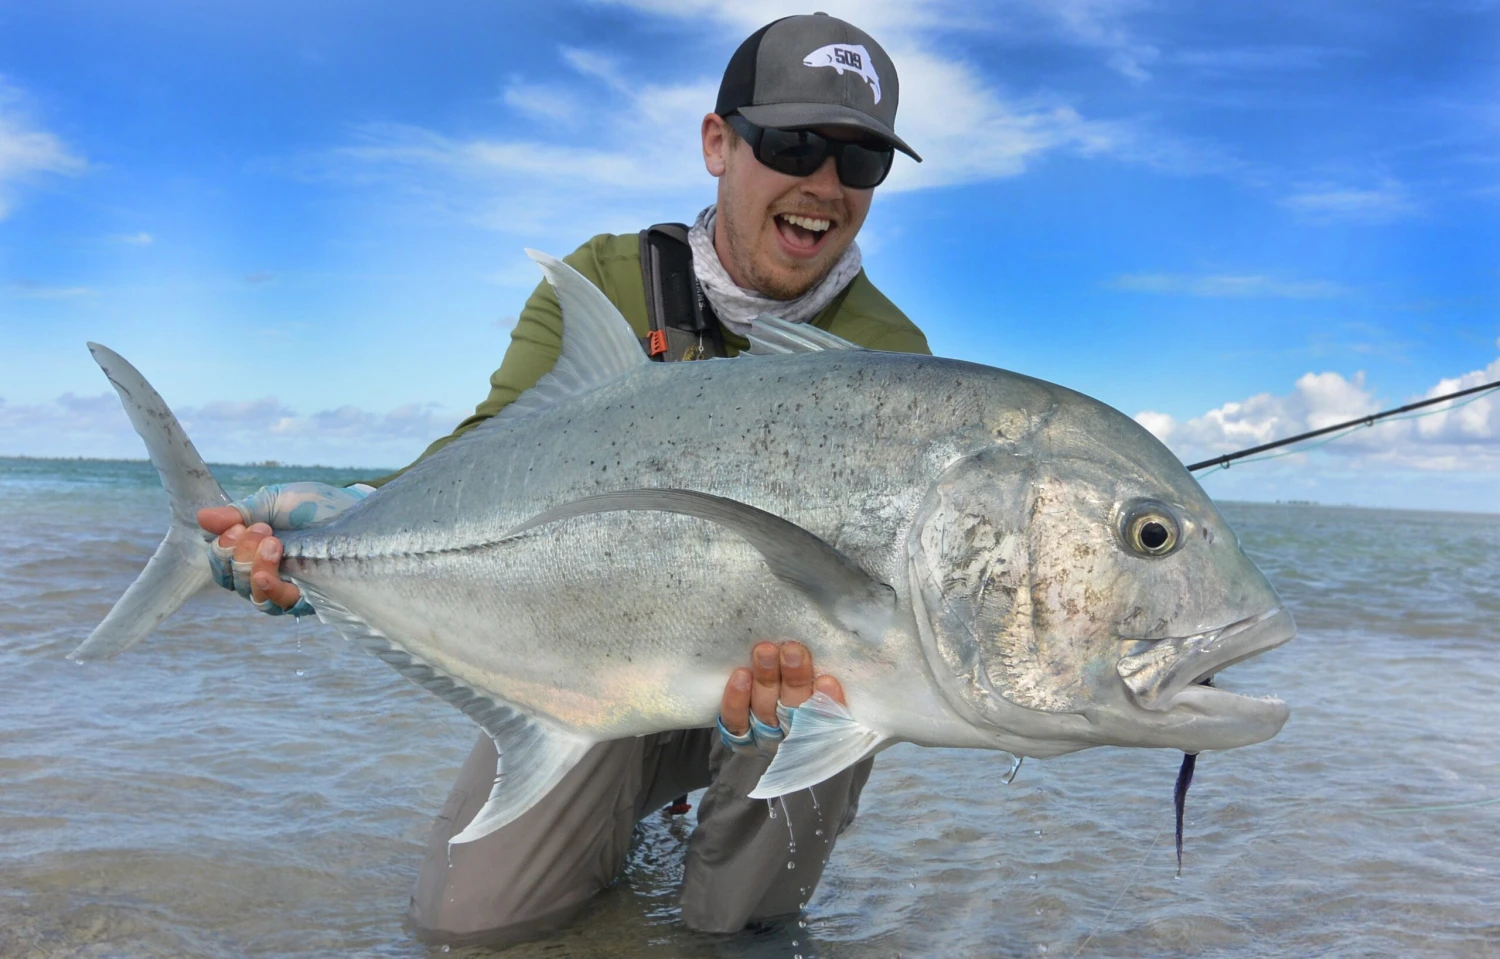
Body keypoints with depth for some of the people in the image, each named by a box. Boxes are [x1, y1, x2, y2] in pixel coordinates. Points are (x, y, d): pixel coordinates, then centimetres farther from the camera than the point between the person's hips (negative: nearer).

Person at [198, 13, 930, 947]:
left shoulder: (888, 353, -9)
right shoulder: (605, 283, -3)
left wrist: (805, 656, -48)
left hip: (767, 665, -1)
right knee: (464, 920, -6)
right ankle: (629, 810, 24)